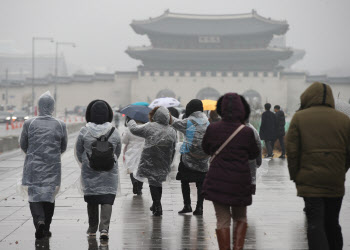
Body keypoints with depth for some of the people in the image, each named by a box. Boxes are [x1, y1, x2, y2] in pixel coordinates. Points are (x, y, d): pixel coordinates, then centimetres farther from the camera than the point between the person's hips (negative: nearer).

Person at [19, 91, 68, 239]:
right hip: (53, 168, 1)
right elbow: (63, 148, 6)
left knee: (34, 195, 8)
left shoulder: (29, 124, -8)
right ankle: (46, 228, 17)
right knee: (49, 196, 13)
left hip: (33, 166, -1)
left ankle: (39, 220, -15)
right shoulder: (60, 125, -5)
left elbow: (23, 145, 4)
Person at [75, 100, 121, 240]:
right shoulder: (114, 132, -5)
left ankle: (92, 229, 23)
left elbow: (78, 152, 3)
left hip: (90, 174, 0)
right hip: (109, 175, 0)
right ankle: (104, 228, -14)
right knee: (107, 199, 0)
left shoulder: (84, 132, -7)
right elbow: (117, 153, 7)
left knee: (91, 200, 13)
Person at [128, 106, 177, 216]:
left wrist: (131, 122, 24)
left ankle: (157, 206, -4)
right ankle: (156, 205, 28)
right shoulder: (172, 132, 4)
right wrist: (168, 164, 18)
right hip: (164, 164, 5)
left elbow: (134, 129, 2)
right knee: (158, 182, 18)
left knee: (153, 183, 0)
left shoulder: (150, 127, -9)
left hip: (150, 161, -5)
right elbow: (173, 150, 9)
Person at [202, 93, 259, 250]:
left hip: (217, 182, 1)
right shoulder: (246, 132, -12)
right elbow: (254, 154, 4)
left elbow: (206, 149, 11)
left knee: (222, 221, 7)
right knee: (240, 218, 17)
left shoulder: (212, 129, -7)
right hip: (240, 182, -1)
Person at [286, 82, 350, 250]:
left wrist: (295, 176, 4)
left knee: (315, 223, -4)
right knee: (332, 223, 17)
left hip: (310, 181, -3)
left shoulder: (299, 118, -4)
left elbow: (292, 150, -6)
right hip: (336, 183, 3)